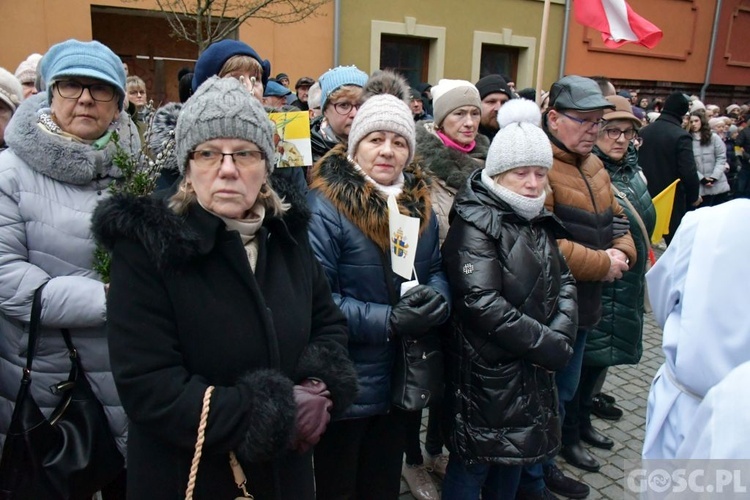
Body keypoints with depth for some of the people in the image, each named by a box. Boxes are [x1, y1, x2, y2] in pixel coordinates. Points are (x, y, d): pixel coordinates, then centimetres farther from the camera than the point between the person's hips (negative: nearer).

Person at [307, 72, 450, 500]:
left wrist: (436, 299, -14)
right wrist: (389, 321, -28)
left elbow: (437, 270, 9)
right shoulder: (325, 206, -18)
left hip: (404, 380, 6)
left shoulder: (420, 203, 3)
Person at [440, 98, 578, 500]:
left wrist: (560, 337, -10)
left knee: (513, 459, 21)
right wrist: (549, 346, -19)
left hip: (531, 370, 8)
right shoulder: (475, 225, -17)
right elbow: (482, 304, -26)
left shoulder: (537, 221, 9)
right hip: (486, 373, -8)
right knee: (473, 466, 8)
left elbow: (563, 282, 9)